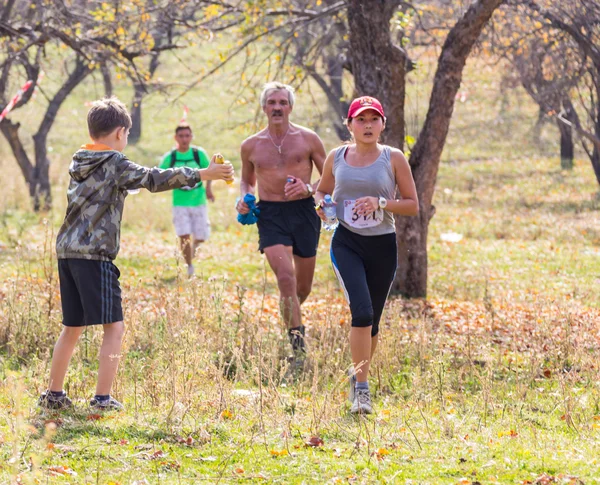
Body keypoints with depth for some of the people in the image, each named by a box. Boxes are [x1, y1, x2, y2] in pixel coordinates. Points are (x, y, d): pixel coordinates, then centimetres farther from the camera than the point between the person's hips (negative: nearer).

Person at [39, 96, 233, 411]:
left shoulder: (80, 163, 15)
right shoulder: (114, 164, -7)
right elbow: (154, 179, -14)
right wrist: (202, 175, -10)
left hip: (66, 251, 8)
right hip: (94, 254, -8)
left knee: (72, 327, 17)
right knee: (114, 327, -2)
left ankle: (53, 394, 20)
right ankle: (103, 398, -6)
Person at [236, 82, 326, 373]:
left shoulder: (308, 139, 1)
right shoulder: (251, 146, 6)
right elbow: (247, 180, 23)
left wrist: (308, 188, -15)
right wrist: (243, 198, 2)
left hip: (304, 211, 1)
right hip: (270, 215, -1)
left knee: (303, 286, 11)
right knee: (286, 279, -18)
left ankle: (291, 316, 44)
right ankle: (298, 348, -17)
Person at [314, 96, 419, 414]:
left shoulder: (393, 158, -1)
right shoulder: (336, 157, 4)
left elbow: (413, 205, 0)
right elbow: (322, 190, 20)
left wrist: (382, 203, -16)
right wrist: (320, 204, -3)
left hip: (383, 245, 1)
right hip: (347, 243, -1)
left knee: (372, 321, 10)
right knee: (362, 312, -21)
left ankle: (359, 375, 36)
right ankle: (361, 388, -14)